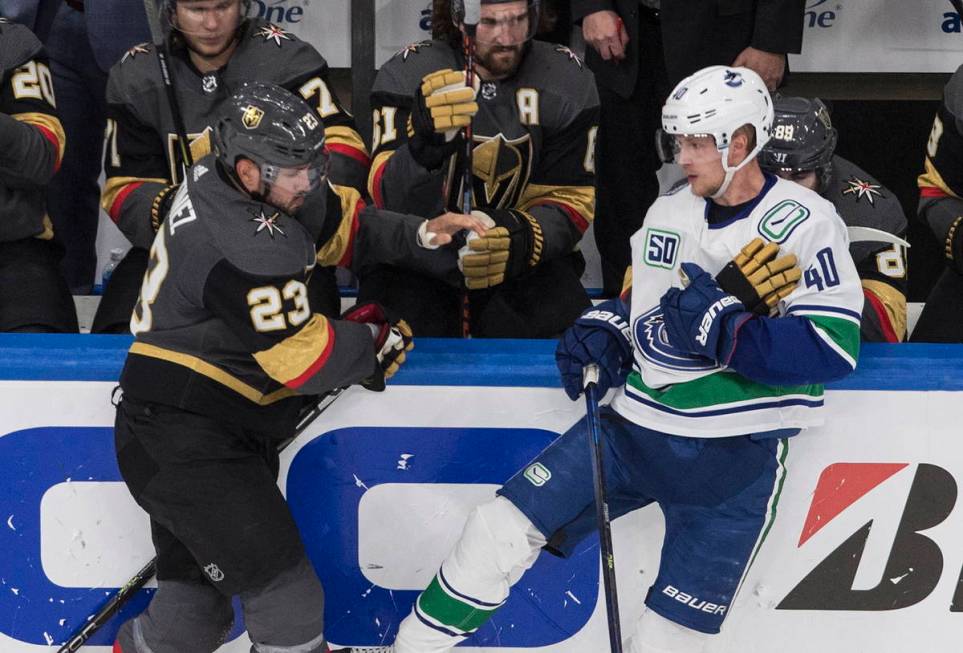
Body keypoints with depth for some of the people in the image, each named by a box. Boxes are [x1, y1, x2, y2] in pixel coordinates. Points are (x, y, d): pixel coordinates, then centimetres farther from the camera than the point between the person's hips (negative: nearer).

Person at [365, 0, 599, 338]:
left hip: (521, 262, 3)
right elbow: (392, 202, -25)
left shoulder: (567, 80, -6)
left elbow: (570, 198, -4)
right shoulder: (408, 74, -14)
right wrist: (426, 140, -47)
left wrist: (524, 236, -27)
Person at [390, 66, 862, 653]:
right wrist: (603, 332, 2)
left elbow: (833, 350, -21)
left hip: (735, 455, -5)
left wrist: (723, 325, -26)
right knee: (501, 529, -3)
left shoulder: (805, 222, -12)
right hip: (634, 423, 6)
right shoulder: (668, 212, 9)